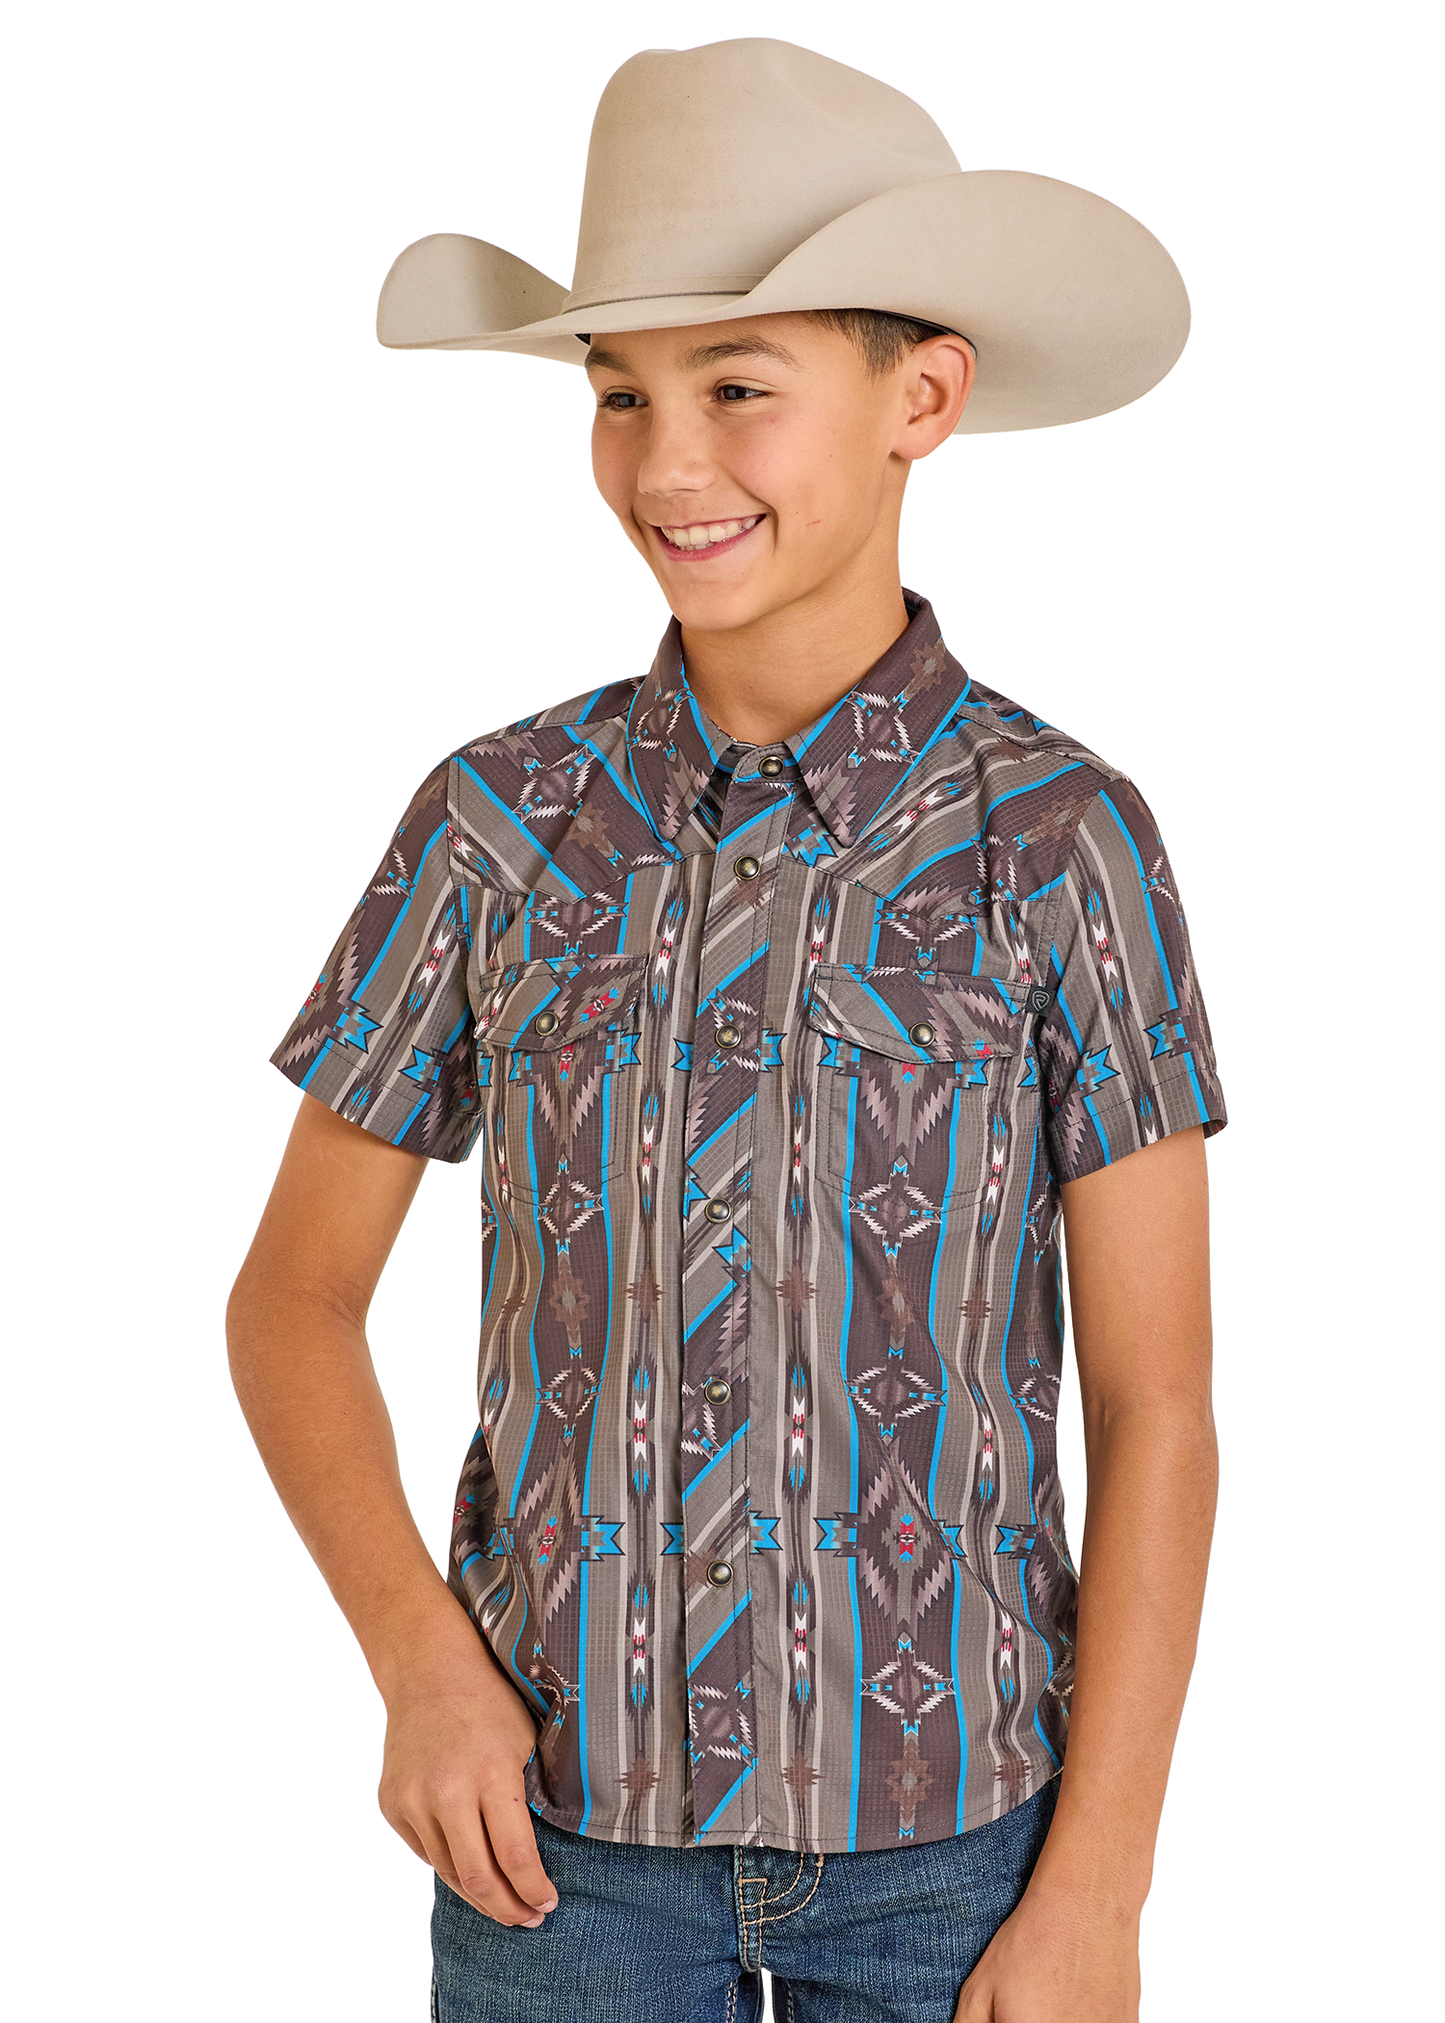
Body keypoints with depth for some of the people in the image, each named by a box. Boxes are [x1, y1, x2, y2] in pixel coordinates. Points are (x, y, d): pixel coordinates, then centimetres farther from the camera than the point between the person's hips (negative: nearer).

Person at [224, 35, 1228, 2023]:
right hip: (561, 1801, 2)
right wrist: (421, 1665, -9)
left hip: (949, 1817, -1)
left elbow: (1159, 1405, -5)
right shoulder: (499, 819, -2)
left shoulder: (1063, 840, -7)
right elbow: (294, 1298, 6)